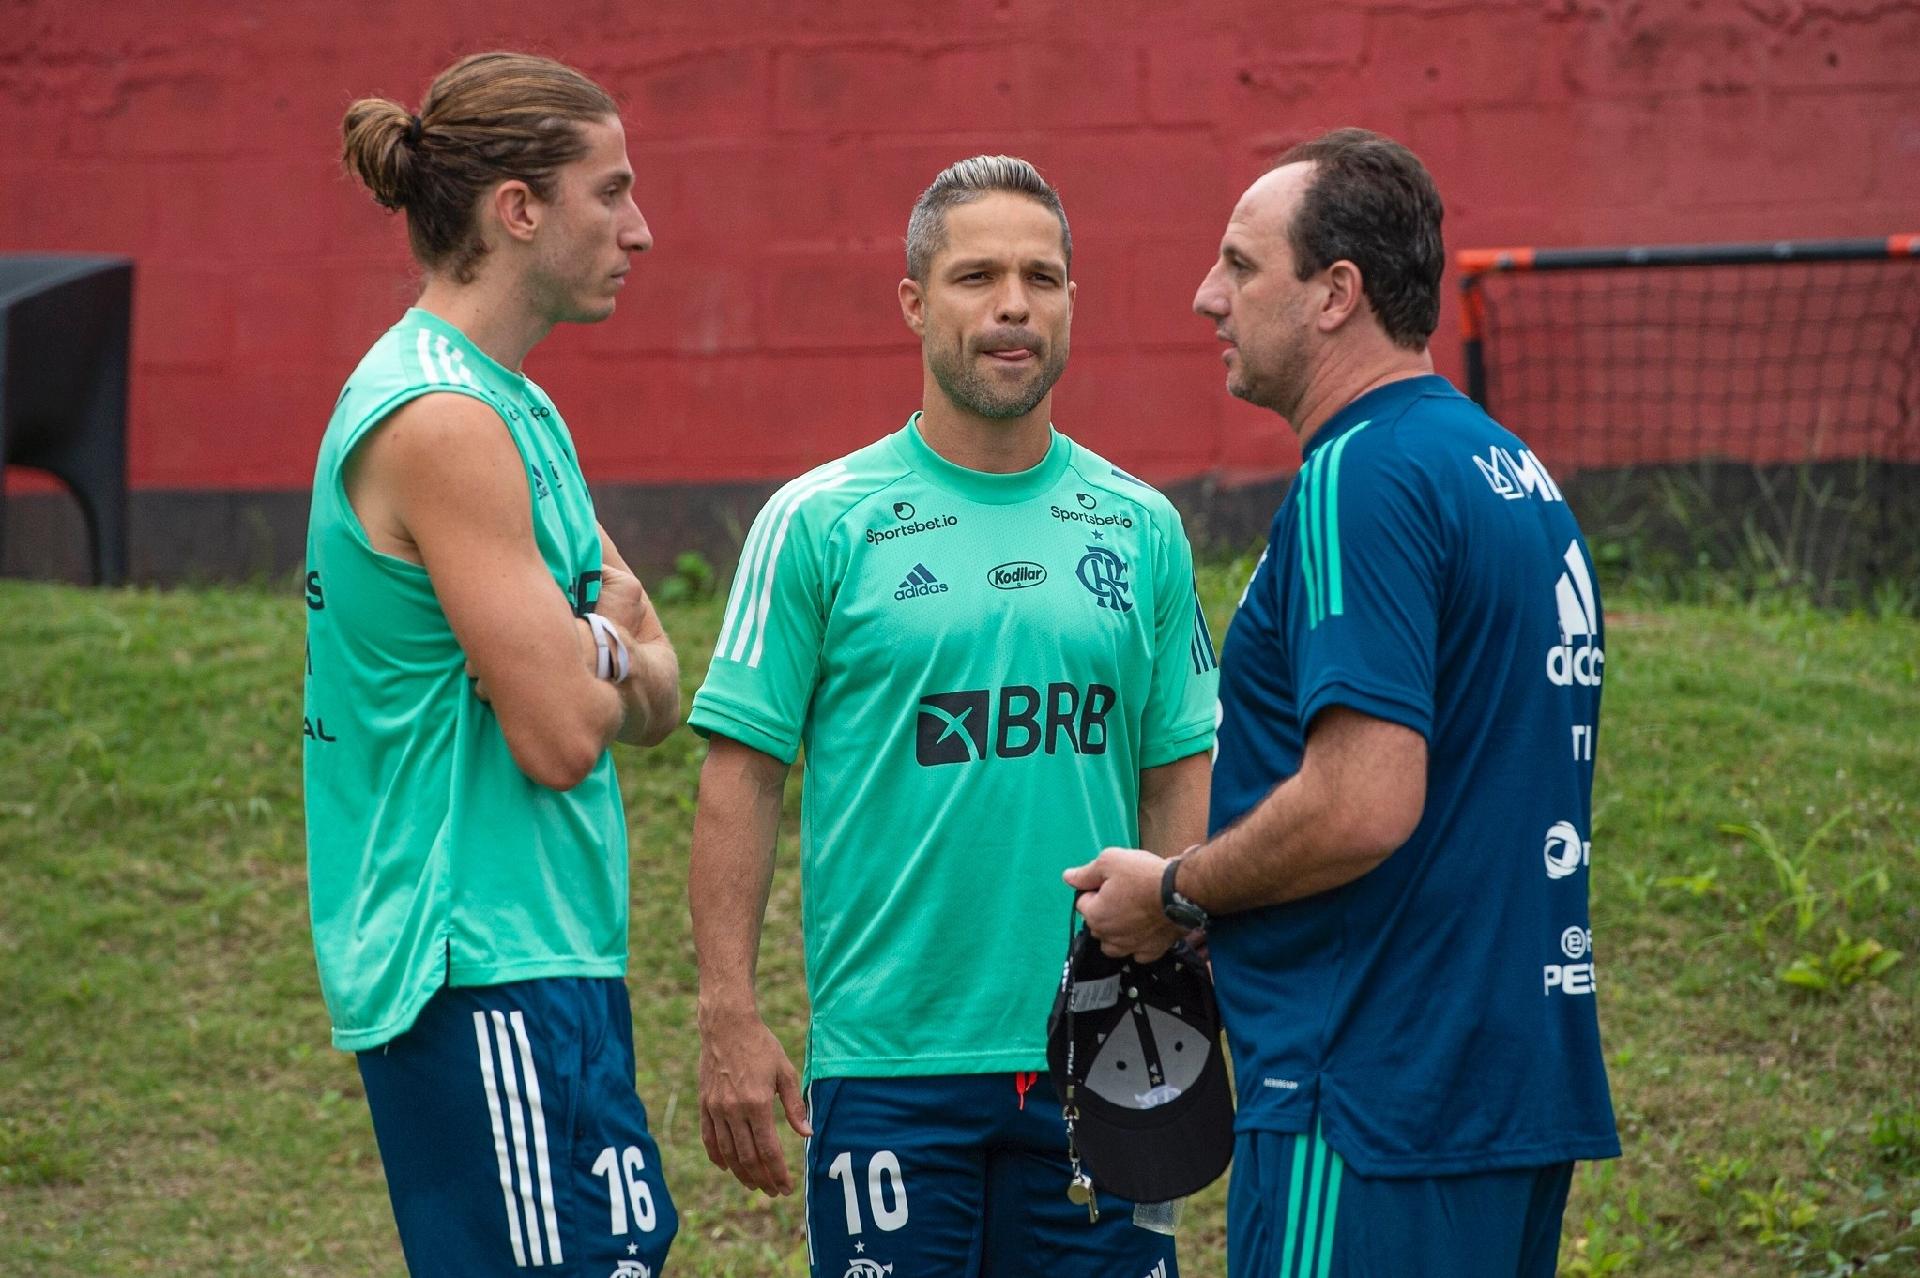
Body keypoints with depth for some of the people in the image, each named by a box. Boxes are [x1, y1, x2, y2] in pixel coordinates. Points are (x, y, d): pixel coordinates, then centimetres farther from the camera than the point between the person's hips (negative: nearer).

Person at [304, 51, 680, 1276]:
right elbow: (558, 736, -20)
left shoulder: (513, 409, 16)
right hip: (484, 973, -10)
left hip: (549, 956, 10)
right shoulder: (443, 421, -16)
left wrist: (599, 651, -5)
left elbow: (655, 700, 17)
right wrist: (610, 653, 1)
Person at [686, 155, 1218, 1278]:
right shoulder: (819, 524, -1)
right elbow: (743, 773, -2)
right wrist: (730, 1017, -9)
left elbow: (1182, 774, 12)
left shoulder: (1142, 529, 9)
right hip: (891, 1062, -3)